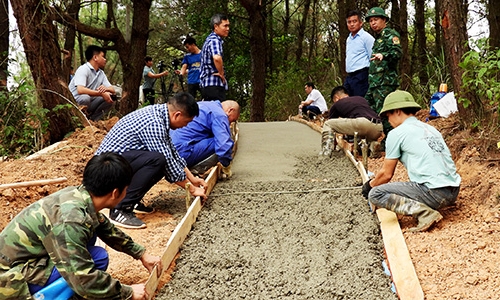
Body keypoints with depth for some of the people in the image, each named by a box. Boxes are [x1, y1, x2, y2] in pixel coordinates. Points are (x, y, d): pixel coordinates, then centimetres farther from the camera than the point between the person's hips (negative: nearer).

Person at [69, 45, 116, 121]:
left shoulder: (101, 73, 10)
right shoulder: (83, 69, -15)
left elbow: (113, 90, 6)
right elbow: (80, 90, -30)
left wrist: (106, 88, -19)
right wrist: (101, 93, -27)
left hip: (88, 103, 8)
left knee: (110, 98, -6)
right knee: (85, 97, -37)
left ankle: (92, 120, -4)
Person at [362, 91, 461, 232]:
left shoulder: (396, 133, -1)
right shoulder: (430, 129, 21)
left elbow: (386, 174, 3)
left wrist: (370, 185, 23)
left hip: (434, 193, -9)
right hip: (454, 191, 9)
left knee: (375, 195, -4)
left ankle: (425, 213, -16)